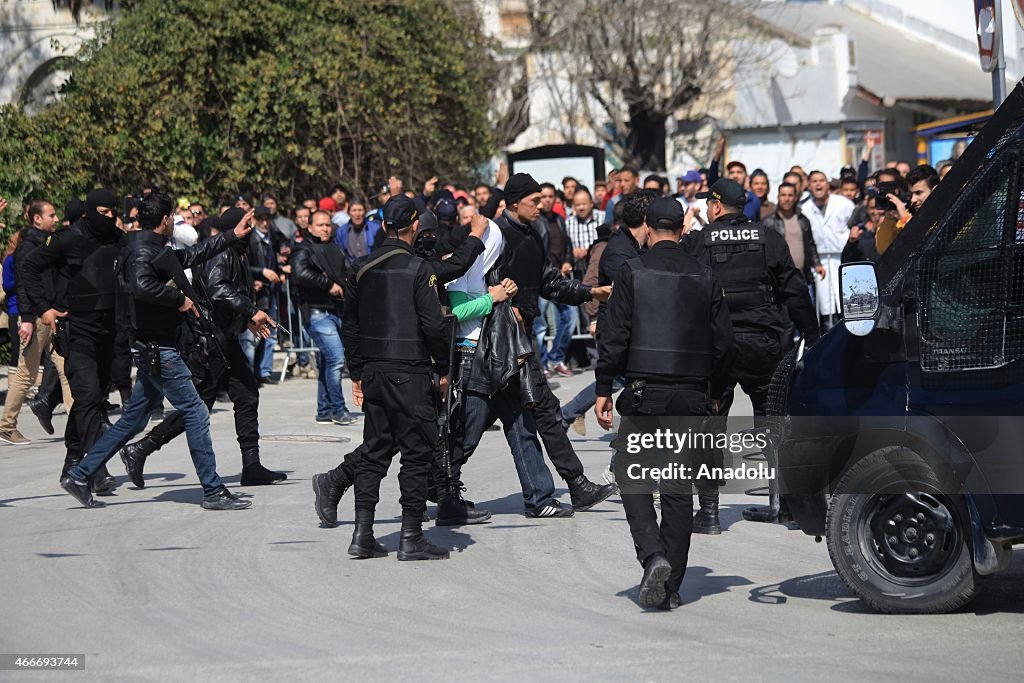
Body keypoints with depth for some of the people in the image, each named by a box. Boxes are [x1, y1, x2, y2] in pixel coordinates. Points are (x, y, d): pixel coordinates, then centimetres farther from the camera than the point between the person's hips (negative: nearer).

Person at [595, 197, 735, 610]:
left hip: (644, 393, -3)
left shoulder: (632, 273, -4)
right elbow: (723, 341, 9)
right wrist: (715, 393, 20)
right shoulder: (704, 278, 7)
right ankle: (671, 586, 7)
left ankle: (653, 556, -16)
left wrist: (604, 389, 0)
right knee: (679, 487, 7)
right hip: (691, 395, 3)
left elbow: (615, 335, -7)